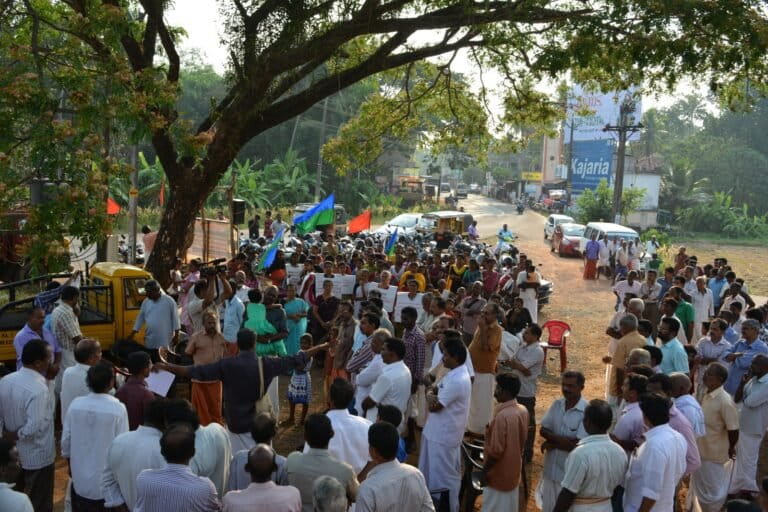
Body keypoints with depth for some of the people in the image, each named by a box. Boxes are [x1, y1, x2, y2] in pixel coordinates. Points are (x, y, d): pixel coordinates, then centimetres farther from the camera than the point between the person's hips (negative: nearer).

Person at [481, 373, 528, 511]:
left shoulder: (502, 416, -29)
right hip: (514, 470, 8)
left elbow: (496, 450, -25)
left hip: (499, 474, -8)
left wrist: (484, 470, -13)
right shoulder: (523, 411, -3)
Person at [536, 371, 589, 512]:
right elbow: (543, 430, -1)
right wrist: (564, 440, -17)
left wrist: (553, 442, -12)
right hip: (551, 468, 5)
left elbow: (577, 445, -22)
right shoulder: (556, 405, 0)